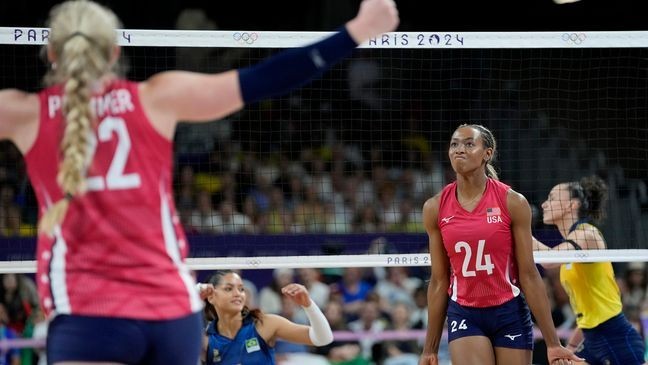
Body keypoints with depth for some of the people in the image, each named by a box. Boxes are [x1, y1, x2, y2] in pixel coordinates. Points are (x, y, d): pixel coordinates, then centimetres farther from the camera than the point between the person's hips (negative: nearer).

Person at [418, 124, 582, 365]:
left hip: (510, 314, -1)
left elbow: (528, 275, -4)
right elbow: (438, 281, 6)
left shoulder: (512, 203, -6)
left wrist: (552, 342, -7)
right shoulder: (435, 208, 0)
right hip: (464, 316, 1)